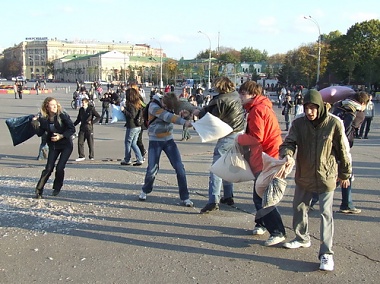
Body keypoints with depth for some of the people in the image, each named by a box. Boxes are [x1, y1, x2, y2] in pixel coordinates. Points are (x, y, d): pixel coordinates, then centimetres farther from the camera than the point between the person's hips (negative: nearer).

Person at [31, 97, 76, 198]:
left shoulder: (62, 115, -14)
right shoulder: (43, 118, -4)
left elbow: (72, 129, -13)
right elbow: (40, 133, -1)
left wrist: (61, 136, -22)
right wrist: (35, 124, -16)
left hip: (66, 145, -3)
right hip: (53, 145, 3)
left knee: (59, 168, -9)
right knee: (48, 168, -5)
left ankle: (57, 188, 16)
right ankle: (39, 190, 6)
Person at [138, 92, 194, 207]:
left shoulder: (171, 103, -2)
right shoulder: (153, 106, -20)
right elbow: (167, 117, -32)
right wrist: (184, 121, -43)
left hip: (169, 139, 4)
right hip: (155, 141, -4)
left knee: (179, 167, -7)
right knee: (152, 168, -7)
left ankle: (185, 198, 1)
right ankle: (145, 191, 24)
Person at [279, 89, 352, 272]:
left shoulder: (334, 123, -14)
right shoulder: (298, 123, -8)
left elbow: (343, 150, -4)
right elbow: (289, 142, -9)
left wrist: (345, 174, 4)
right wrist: (287, 154, -33)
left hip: (326, 176, -4)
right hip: (303, 175, 4)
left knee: (326, 214, -1)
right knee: (299, 207, 17)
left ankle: (326, 253, 6)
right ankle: (302, 239, 40)